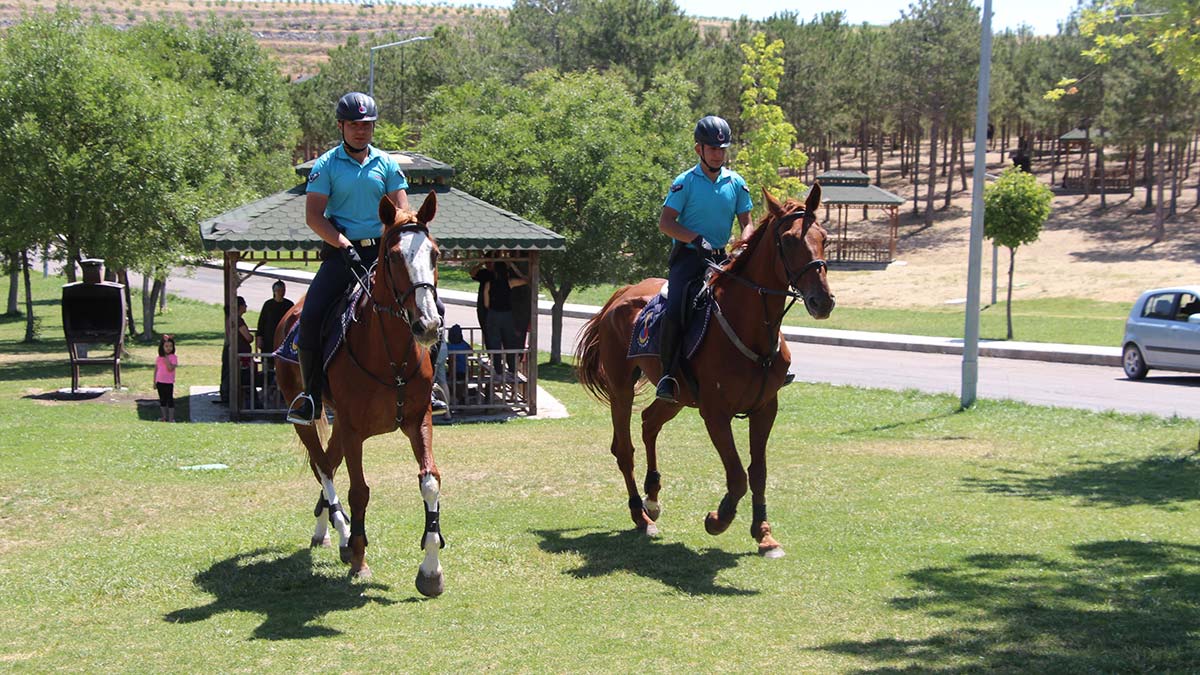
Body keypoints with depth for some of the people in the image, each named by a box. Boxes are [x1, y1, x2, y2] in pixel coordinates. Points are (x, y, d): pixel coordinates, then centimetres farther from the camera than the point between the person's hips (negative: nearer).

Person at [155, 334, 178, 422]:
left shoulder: (173, 357, -8)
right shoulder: (159, 358, 6)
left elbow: (170, 368, -21)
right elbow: (156, 369, 12)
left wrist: (166, 359, -20)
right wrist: (154, 382, 11)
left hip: (169, 382, -5)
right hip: (160, 382, 5)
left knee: (170, 399, 0)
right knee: (162, 400, 13)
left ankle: (171, 417, 7)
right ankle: (163, 417, 23)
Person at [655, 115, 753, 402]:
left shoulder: (736, 183, 8)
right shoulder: (685, 182, -3)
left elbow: (746, 224, 11)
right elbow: (665, 222, -8)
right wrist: (697, 239, -21)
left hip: (720, 257, 4)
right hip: (687, 257, -4)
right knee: (674, 312, -24)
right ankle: (667, 374, -13)